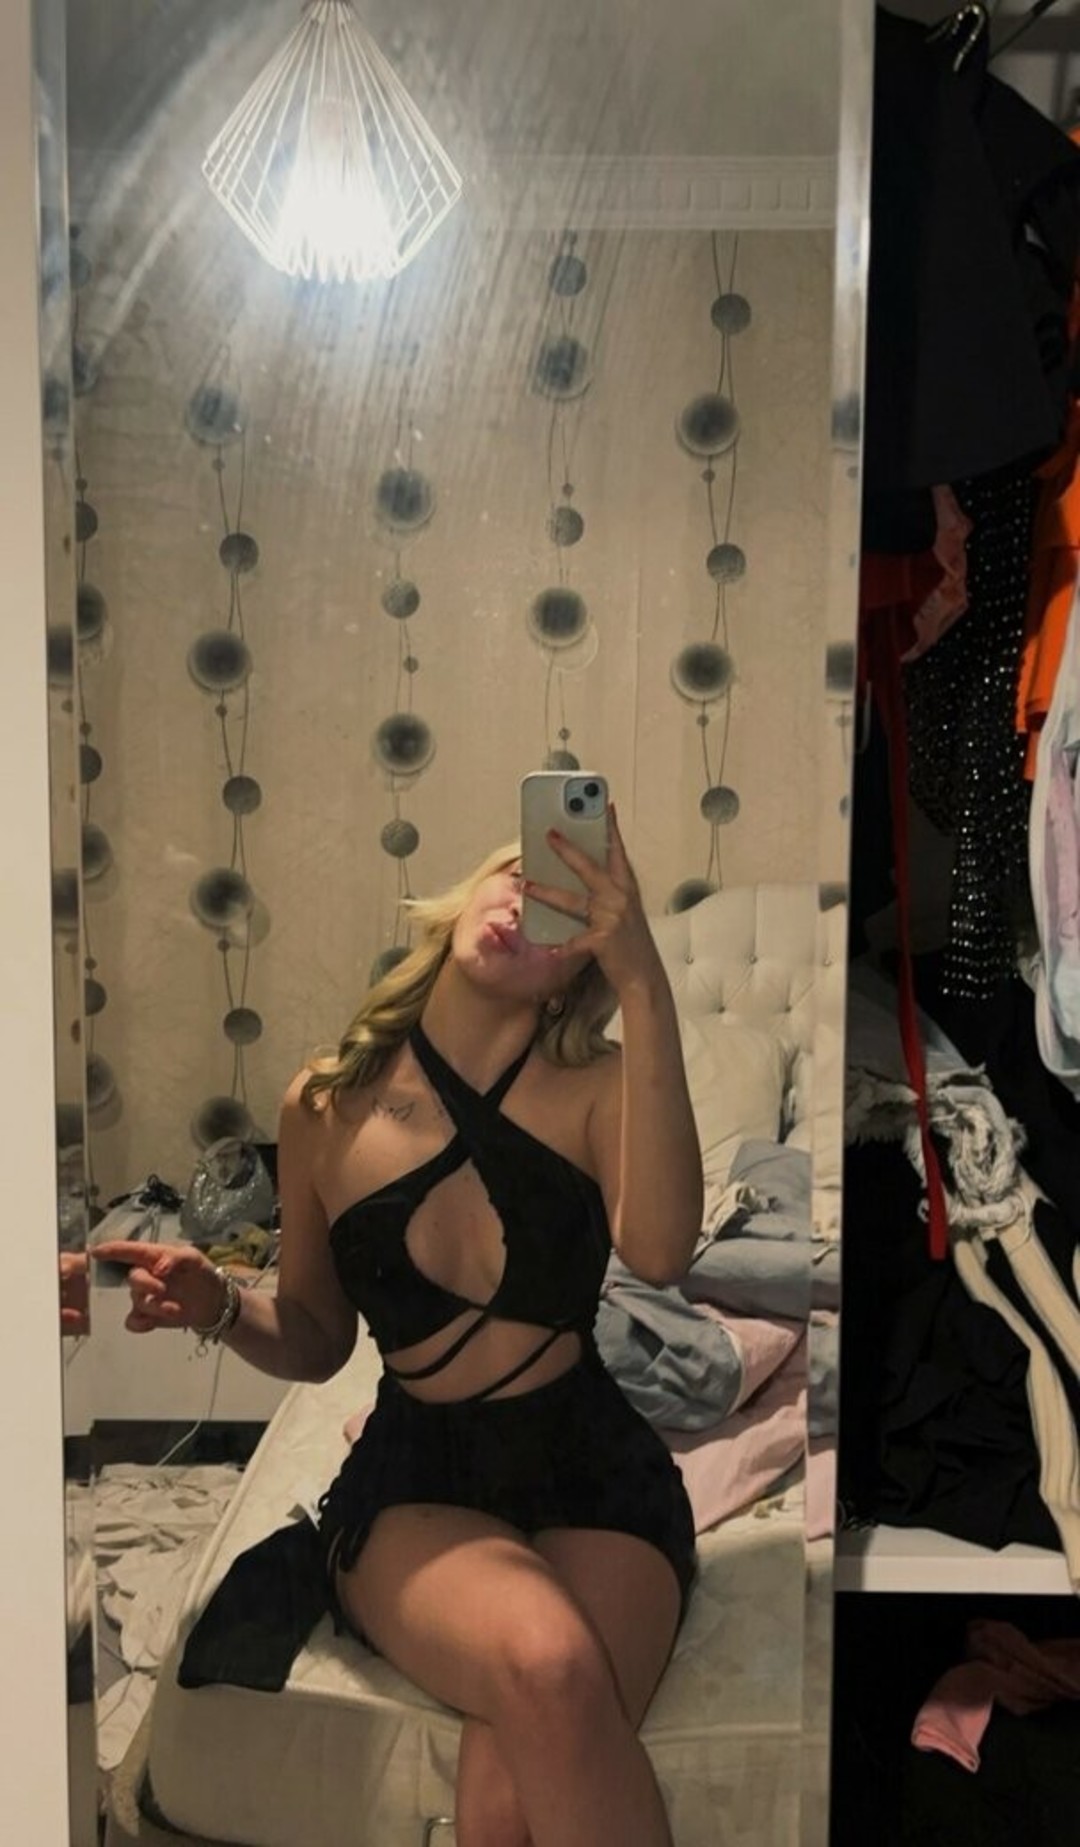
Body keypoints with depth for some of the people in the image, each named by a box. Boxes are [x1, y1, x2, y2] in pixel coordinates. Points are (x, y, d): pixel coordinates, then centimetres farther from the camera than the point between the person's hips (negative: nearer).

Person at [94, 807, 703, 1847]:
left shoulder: (597, 1089, -6)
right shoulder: (328, 1106, -1)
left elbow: (658, 1251, -28)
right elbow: (315, 1343, 10)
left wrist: (646, 987, -33)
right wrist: (218, 1308, -12)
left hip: (594, 1475, 0)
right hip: (412, 1487, 1)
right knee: (546, 1665, -31)